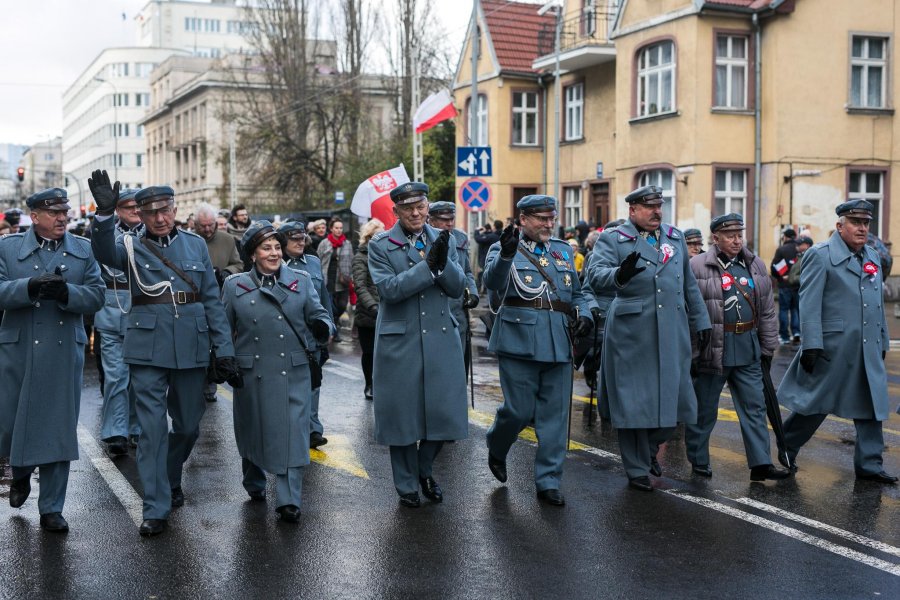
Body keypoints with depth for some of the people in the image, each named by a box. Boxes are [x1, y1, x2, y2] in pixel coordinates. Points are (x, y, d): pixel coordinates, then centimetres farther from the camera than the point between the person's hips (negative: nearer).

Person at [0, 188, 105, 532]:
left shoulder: (84, 250, 6)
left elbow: (96, 296, -2)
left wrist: (65, 291, -20)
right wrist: (31, 287, -26)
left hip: (64, 352, 0)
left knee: (59, 430, 3)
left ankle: (51, 509, 14)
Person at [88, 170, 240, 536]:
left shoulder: (195, 244, 7)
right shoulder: (131, 246, 2)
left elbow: (212, 299, 7)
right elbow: (104, 252, -23)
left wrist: (224, 350, 1)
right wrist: (105, 213, -41)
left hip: (191, 348, 2)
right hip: (148, 348, -2)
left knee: (188, 425, 13)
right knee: (151, 428, -2)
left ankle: (170, 479, 40)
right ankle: (156, 508, 6)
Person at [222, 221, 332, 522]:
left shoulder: (301, 280, 6)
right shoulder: (235, 286, 5)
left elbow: (318, 313, 5)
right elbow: (224, 329, 11)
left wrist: (321, 326, -17)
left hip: (294, 373, 0)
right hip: (252, 372, 1)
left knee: (293, 433, -6)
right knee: (253, 430, 14)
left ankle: (288, 500, 0)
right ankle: (254, 483, 40)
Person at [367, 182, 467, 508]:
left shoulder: (443, 240, 8)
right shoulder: (380, 245, -2)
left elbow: (458, 288, 1)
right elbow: (388, 288, -16)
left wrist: (443, 262, -18)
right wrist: (427, 264, -23)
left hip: (441, 338, 3)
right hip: (400, 341, -3)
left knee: (443, 410, 4)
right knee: (402, 415, 5)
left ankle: (424, 469, 30)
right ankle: (407, 484, 23)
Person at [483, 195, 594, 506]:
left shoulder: (563, 250, 17)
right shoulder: (505, 249, 2)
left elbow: (576, 293, 22)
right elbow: (492, 281, -18)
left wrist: (584, 315, 1)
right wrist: (506, 254, -37)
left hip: (558, 341, 5)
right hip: (520, 340, -5)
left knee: (555, 414, 4)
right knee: (519, 410, -3)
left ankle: (548, 481, 12)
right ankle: (496, 449, 29)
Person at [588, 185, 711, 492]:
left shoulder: (676, 237, 15)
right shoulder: (612, 239, -3)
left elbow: (689, 284, 21)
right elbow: (596, 276, -19)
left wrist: (701, 322, 19)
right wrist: (620, 275, -40)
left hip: (672, 333, 5)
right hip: (632, 333, -5)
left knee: (673, 396, 8)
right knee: (634, 401, 3)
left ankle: (650, 446, 36)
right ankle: (638, 469, 18)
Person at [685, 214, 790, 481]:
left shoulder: (756, 266, 10)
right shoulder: (697, 266, -7)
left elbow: (767, 311, 14)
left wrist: (767, 348, 12)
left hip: (748, 350, 5)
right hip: (712, 349, -5)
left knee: (755, 406, 4)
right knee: (704, 408, 7)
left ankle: (761, 464, 8)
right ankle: (699, 461, 21)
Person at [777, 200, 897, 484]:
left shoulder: (873, 257, 16)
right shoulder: (820, 255, -6)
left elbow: (878, 304, 20)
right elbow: (809, 304, -12)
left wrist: (882, 342, 18)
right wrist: (811, 345, -17)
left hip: (868, 350, 7)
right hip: (833, 347, -6)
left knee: (872, 406, 6)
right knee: (816, 403, 4)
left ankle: (869, 464, 14)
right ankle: (786, 447, 24)